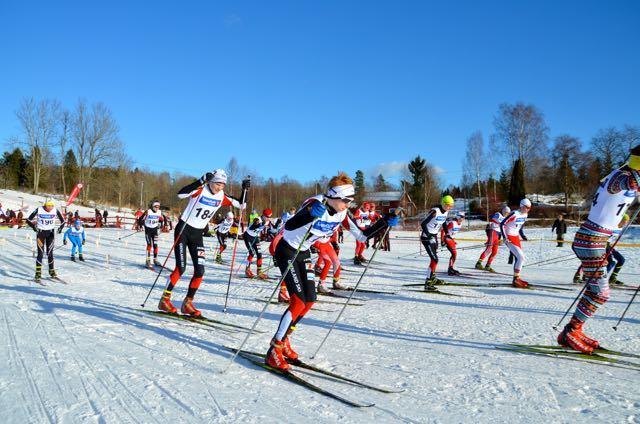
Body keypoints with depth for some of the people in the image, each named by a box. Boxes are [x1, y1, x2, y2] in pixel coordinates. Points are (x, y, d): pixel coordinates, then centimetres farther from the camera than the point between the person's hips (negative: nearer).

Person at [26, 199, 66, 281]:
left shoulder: (55, 210, -9)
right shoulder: (39, 210, -13)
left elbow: (62, 221, 4)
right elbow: (28, 220, -2)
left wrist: (60, 228, -9)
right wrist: (34, 226, -13)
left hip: (51, 233, 1)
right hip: (41, 232, -1)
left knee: (50, 253, 2)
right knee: (40, 253, -8)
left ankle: (52, 271, 15)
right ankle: (38, 273, -3)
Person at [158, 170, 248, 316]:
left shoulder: (222, 197, 1)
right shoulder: (200, 190, -14)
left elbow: (240, 205, 6)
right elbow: (181, 194, -32)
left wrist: (244, 190, -9)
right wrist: (201, 181, -38)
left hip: (197, 234, 5)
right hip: (183, 230, -5)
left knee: (200, 271, -4)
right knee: (181, 268, -11)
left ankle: (187, 304, 10)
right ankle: (164, 300, 5)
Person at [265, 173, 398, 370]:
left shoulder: (342, 213, -6)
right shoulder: (315, 204, -27)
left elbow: (362, 236, -1)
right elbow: (289, 226, -38)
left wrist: (385, 222, -10)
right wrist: (310, 214, -55)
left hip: (303, 253, 8)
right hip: (286, 250, -8)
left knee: (310, 301, 3)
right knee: (299, 302, -16)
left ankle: (283, 340, 22)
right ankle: (274, 351, -4)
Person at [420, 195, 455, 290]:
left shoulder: (445, 212, 3)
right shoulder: (435, 211, -22)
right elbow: (423, 223, -23)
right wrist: (429, 236, -27)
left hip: (434, 236, 9)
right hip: (426, 237, -9)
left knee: (434, 258, 21)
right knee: (434, 259, -16)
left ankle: (432, 278, 39)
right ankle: (428, 283, -15)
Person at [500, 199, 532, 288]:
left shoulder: (525, 215, 4)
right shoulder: (514, 214, -21)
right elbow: (502, 224, -18)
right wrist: (505, 237, -21)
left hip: (516, 237, 9)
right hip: (509, 238, -9)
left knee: (520, 258, 13)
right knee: (521, 257, -15)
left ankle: (516, 278, 26)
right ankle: (515, 280, -9)